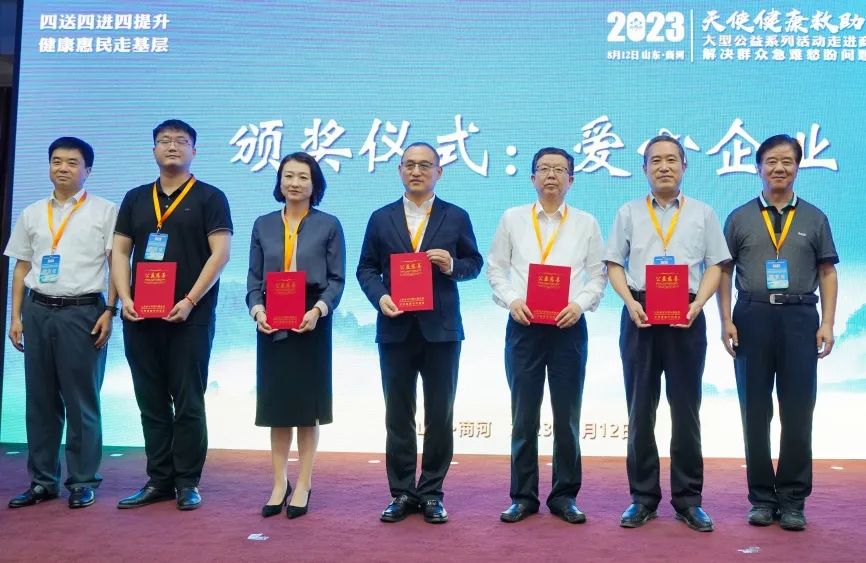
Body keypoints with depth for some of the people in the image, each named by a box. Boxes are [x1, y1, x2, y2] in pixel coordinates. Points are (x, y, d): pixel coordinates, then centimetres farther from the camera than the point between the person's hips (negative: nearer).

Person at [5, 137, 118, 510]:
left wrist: (109, 311, -10)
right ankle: (42, 480, 19)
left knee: (82, 401, 1)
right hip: (38, 311, 4)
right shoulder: (31, 214, 13)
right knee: (39, 400, 8)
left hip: (82, 311, -4)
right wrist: (16, 317, 9)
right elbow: (21, 269, 15)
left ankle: (82, 482, 10)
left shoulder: (105, 211, 2)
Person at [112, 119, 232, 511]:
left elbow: (220, 252, -7)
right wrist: (125, 298, -3)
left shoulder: (209, 198, 2)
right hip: (140, 316, 4)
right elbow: (120, 252, 12)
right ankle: (158, 480, 16)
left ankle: (187, 482, 8)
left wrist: (190, 301, -15)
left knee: (188, 403, 0)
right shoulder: (135, 198, 15)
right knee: (151, 402, 8)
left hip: (189, 316, -4)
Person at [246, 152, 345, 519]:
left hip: (311, 322, -2)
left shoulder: (329, 226, 3)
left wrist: (317, 310, -17)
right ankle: (279, 484, 16)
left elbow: (336, 279, -2)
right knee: (276, 404, 6)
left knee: (306, 404, 4)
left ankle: (303, 485, 14)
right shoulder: (263, 225, 10)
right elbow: (254, 278, 7)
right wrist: (257, 311, -10)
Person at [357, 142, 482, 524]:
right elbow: (367, 267, 8)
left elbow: (474, 263, 8)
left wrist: (452, 265, -13)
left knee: (439, 416, 4)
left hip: (441, 329, -1)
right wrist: (379, 296, -10)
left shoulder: (456, 217, 6)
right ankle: (402, 492, 16)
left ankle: (432, 493, 15)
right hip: (395, 329, 1)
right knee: (398, 416, 6)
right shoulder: (381, 218, 8)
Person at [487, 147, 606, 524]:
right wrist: (511, 300, -8)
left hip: (568, 327, 0)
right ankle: (523, 496, 15)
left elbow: (598, 275, 7)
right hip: (524, 325, 0)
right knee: (524, 416, 4)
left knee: (567, 416, 5)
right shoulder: (512, 219, 8)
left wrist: (580, 304, -10)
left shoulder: (586, 224, 8)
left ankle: (564, 495, 17)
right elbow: (495, 267, 8)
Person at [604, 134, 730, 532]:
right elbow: (614, 265, 6)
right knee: (640, 409, 5)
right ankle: (643, 498, 13)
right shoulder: (629, 213, 11)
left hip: (686, 316, 0)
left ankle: (688, 499, 12)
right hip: (640, 314, 1)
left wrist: (697, 304, -11)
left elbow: (715, 266, 5)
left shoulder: (703, 213, 10)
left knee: (686, 409, 3)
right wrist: (631, 302, -10)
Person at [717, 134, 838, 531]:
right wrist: (726, 321, -3)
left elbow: (827, 274, 7)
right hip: (752, 317, 0)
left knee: (798, 413, 2)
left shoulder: (814, 218, 9)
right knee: (755, 413, 6)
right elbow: (723, 271, 6)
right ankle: (761, 497, 17)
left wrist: (827, 323, -3)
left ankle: (792, 501, 12)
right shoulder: (740, 218, 8)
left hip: (799, 318, 0)